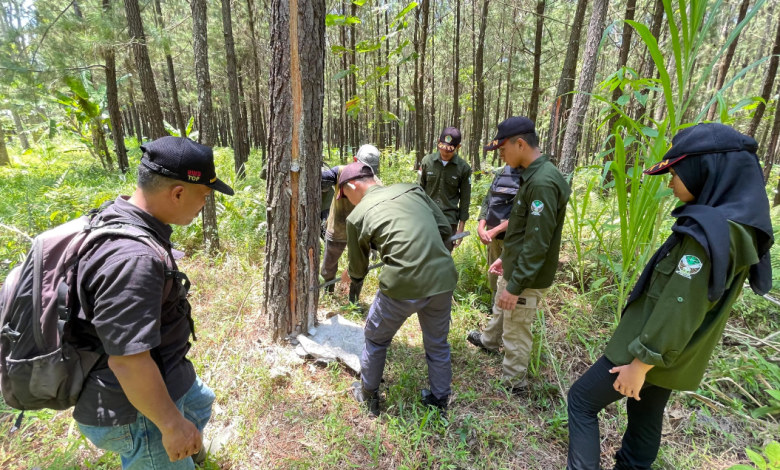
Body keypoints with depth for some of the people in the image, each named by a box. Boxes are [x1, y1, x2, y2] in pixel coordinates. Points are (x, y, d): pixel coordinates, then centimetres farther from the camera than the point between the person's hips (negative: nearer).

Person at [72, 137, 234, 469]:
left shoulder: (120, 221, -3)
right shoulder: (132, 258, -36)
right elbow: (127, 360, -33)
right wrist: (172, 425, -21)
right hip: (135, 410, -9)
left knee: (200, 403, 32)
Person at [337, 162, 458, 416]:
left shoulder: (357, 216, -1)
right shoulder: (411, 188, 9)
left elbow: (358, 269, 12)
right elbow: (445, 228, 11)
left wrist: (350, 276, 35)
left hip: (403, 284, -4)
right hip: (443, 278, 5)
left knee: (376, 340, 23)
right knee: (437, 344, 26)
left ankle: (368, 396, 43)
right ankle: (439, 401, 44)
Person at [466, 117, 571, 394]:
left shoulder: (543, 182, -27)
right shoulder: (533, 176, 5)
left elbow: (537, 243, -27)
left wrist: (515, 286, -23)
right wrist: (507, 258, 20)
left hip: (526, 277, -10)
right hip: (515, 266, 10)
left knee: (516, 333, 8)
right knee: (500, 311, 31)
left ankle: (514, 384, 28)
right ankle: (489, 341, 57)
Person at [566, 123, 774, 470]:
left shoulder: (710, 231, -27)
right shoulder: (739, 223, 3)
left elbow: (678, 311, -27)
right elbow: (694, 302, 12)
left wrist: (641, 363, -18)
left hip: (655, 351, -9)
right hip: (673, 354, 9)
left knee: (582, 400, 7)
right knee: (646, 419, 24)